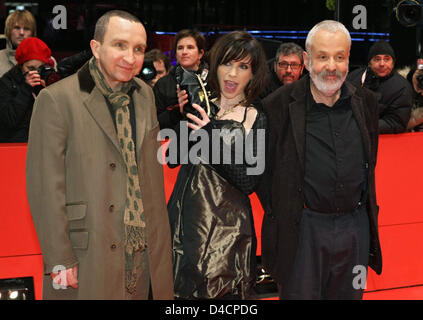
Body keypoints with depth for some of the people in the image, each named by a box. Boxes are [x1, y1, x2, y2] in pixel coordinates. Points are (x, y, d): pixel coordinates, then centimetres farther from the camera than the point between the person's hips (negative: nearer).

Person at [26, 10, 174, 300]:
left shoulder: (145, 95, 10)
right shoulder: (56, 99, -9)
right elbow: (45, 186, -11)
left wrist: (160, 238, 13)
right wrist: (59, 261, -13)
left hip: (144, 253, 5)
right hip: (86, 262, -5)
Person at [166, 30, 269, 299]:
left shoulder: (256, 118, -5)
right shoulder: (200, 105, 4)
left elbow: (249, 183, -12)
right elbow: (172, 159, 7)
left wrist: (214, 138, -20)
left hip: (225, 225, -4)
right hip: (184, 214, 4)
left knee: (221, 292, 6)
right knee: (179, 288, 13)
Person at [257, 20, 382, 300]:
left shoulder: (366, 102, 4)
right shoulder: (279, 106, -9)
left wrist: (366, 207, 13)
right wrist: (277, 213, -1)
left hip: (356, 225, 4)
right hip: (301, 228, -3)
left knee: (349, 295, 16)